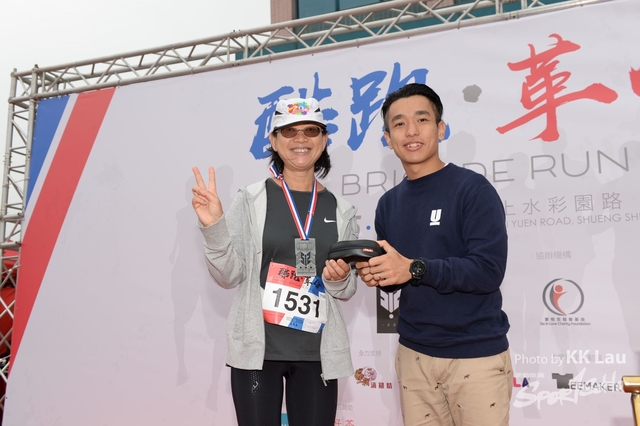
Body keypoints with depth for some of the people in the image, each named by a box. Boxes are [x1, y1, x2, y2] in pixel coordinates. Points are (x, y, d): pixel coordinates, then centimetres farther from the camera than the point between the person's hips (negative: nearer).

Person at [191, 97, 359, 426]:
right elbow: (230, 276, -7)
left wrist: (340, 278, -10)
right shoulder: (252, 200, -3)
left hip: (318, 354, 3)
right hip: (257, 349, -2)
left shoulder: (341, 211, 4)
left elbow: (347, 291, 11)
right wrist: (214, 227, -21)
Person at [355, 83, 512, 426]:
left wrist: (414, 268, -26)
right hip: (413, 352, 5)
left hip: (476, 354, -5)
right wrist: (375, 275, -8)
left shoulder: (473, 189, -10)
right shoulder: (388, 203, 8)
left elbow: (489, 271, -18)